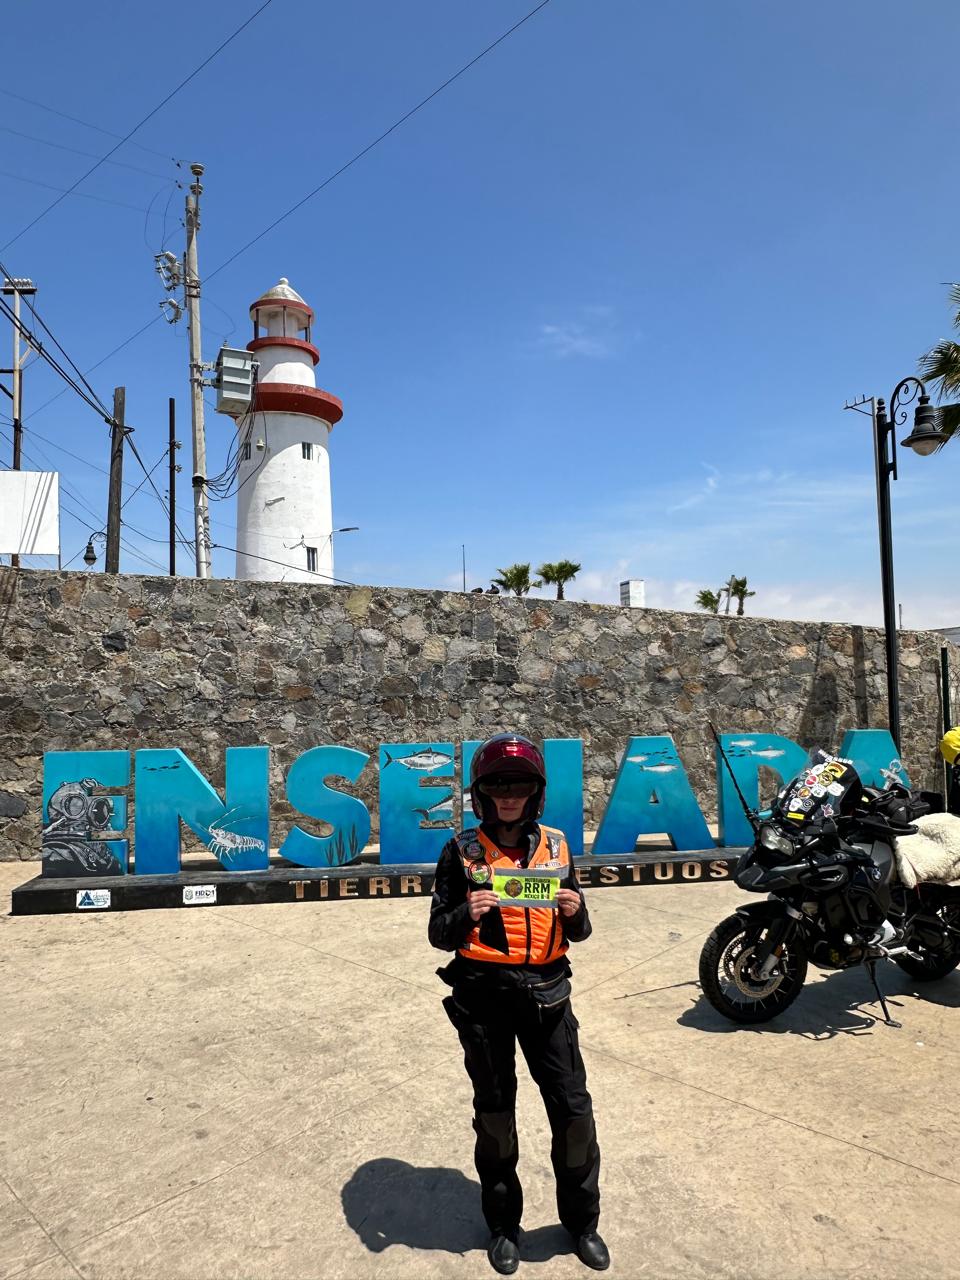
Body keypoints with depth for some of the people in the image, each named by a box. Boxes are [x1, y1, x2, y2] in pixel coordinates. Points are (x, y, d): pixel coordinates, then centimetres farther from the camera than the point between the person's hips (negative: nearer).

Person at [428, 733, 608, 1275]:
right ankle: (504, 1223, 36)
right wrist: (467, 914, -25)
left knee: (573, 1106, 6)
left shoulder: (555, 846, 2)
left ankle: (582, 1219, 31)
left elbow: (577, 933, 8)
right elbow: (439, 933, -4)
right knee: (494, 1110, 14)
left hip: (545, 991, 2)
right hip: (483, 995, -2)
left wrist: (576, 911, -15)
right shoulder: (461, 851, -6)